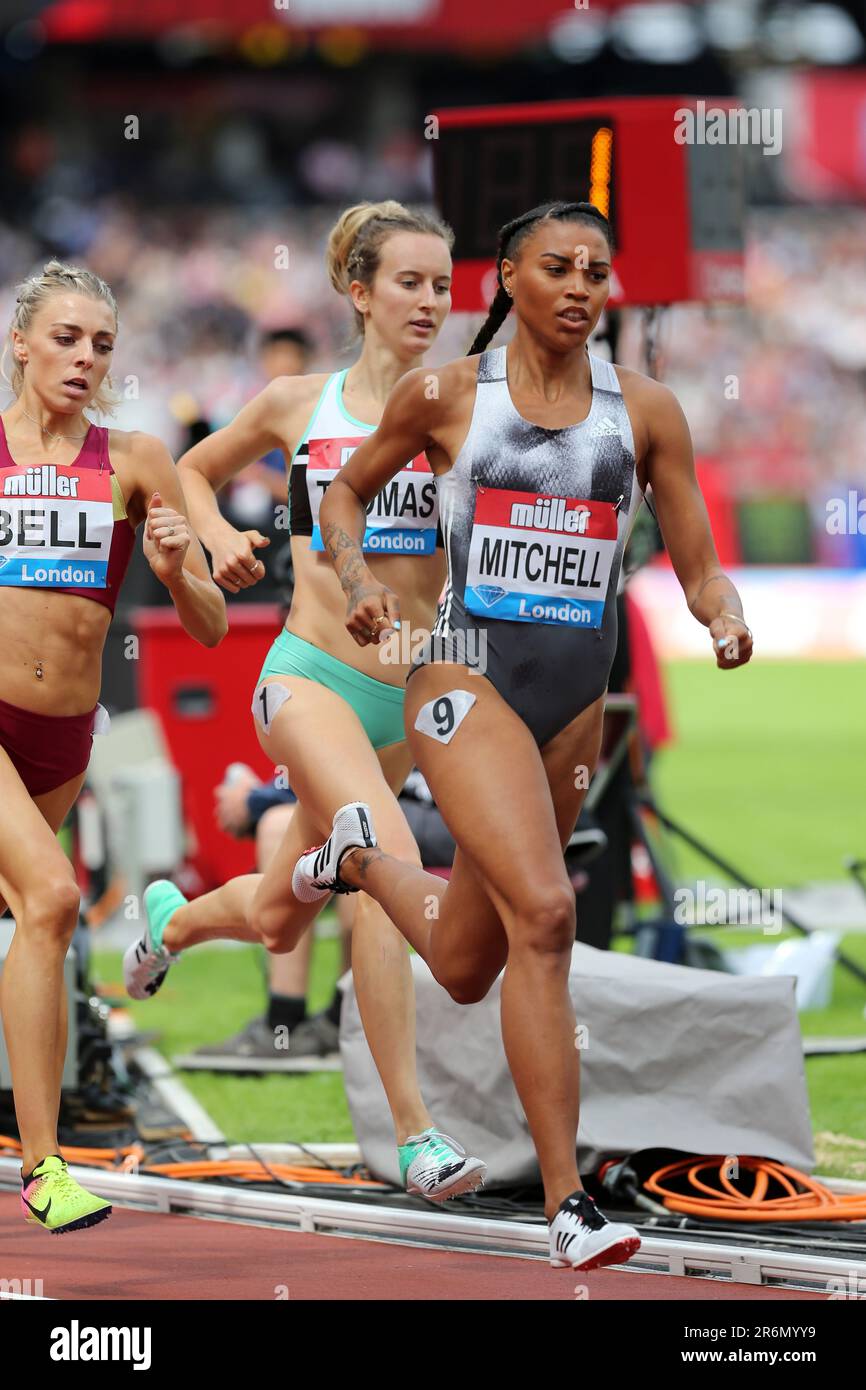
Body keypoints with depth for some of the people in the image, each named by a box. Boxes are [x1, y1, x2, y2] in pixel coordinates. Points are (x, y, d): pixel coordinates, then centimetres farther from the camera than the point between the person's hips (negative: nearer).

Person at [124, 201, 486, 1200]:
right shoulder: (297, 404, 1)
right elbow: (194, 472, 18)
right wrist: (220, 539, -1)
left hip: (405, 700, 3)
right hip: (309, 675, -3)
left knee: (276, 920, 15)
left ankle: (170, 920, 52)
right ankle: (412, 1129, -26)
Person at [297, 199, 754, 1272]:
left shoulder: (645, 410, 5)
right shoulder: (444, 396, -1)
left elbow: (699, 569, 7)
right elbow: (347, 492, 15)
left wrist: (726, 618, -15)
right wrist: (358, 580, -4)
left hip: (577, 698, 5)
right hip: (467, 680, -4)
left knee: (467, 969, 15)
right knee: (544, 913, -26)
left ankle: (361, 857, 49)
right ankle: (567, 1205, -23)